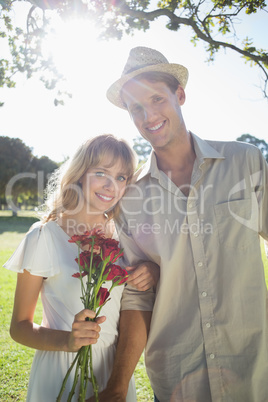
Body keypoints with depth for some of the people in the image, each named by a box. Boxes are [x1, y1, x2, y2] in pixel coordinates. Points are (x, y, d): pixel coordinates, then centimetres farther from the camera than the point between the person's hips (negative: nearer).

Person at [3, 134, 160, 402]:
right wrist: (67, 340, -27)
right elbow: (19, 326, -9)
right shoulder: (45, 237, -15)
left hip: (115, 369, 4)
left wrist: (152, 273, -11)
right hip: (62, 374, -4)